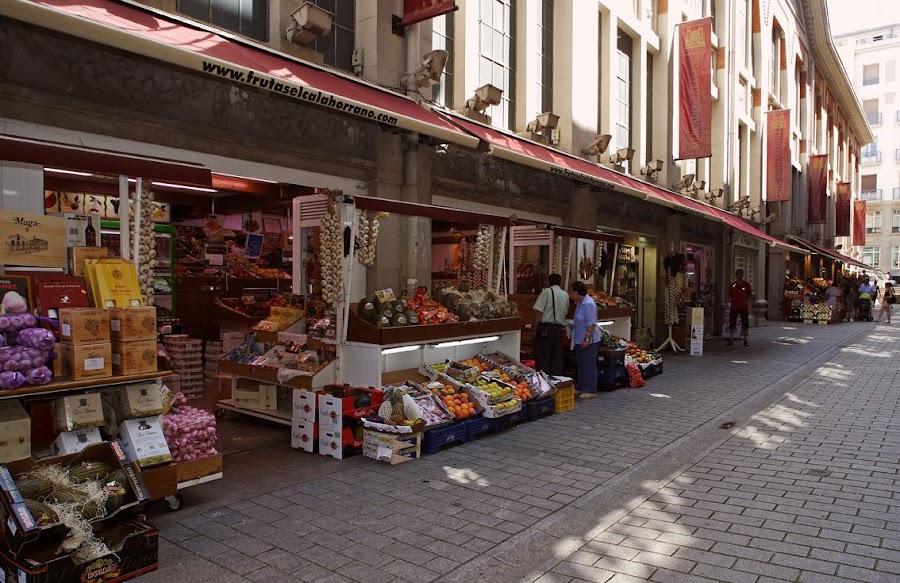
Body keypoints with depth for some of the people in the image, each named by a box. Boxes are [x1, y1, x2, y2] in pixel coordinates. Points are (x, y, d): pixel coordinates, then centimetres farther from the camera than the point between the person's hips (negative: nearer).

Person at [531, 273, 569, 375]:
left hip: (545, 328, -5)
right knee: (557, 358, 11)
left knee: (542, 358, 0)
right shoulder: (565, 295, 11)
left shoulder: (547, 292, -7)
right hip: (559, 329, 5)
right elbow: (565, 313, 14)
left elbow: (539, 312, -12)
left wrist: (535, 329, -5)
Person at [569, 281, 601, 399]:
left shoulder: (588, 304, -20)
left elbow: (591, 324, -23)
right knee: (580, 364, 16)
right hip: (580, 340, 10)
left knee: (589, 365, -3)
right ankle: (580, 387, 26)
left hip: (589, 341, -10)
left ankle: (591, 390, 3)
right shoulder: (580, 303, 11)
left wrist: (587, 339, -24)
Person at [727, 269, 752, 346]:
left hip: (744, 307, -2)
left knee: (745, 325, 2)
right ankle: (731, 340, 12)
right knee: (731, 324, 4)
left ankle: (746, 340, 9)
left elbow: (748, 296, 4)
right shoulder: (732, 285, 7)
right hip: (734, 307, 2)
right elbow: (730, 295, 14)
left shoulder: (746, 284, 1)